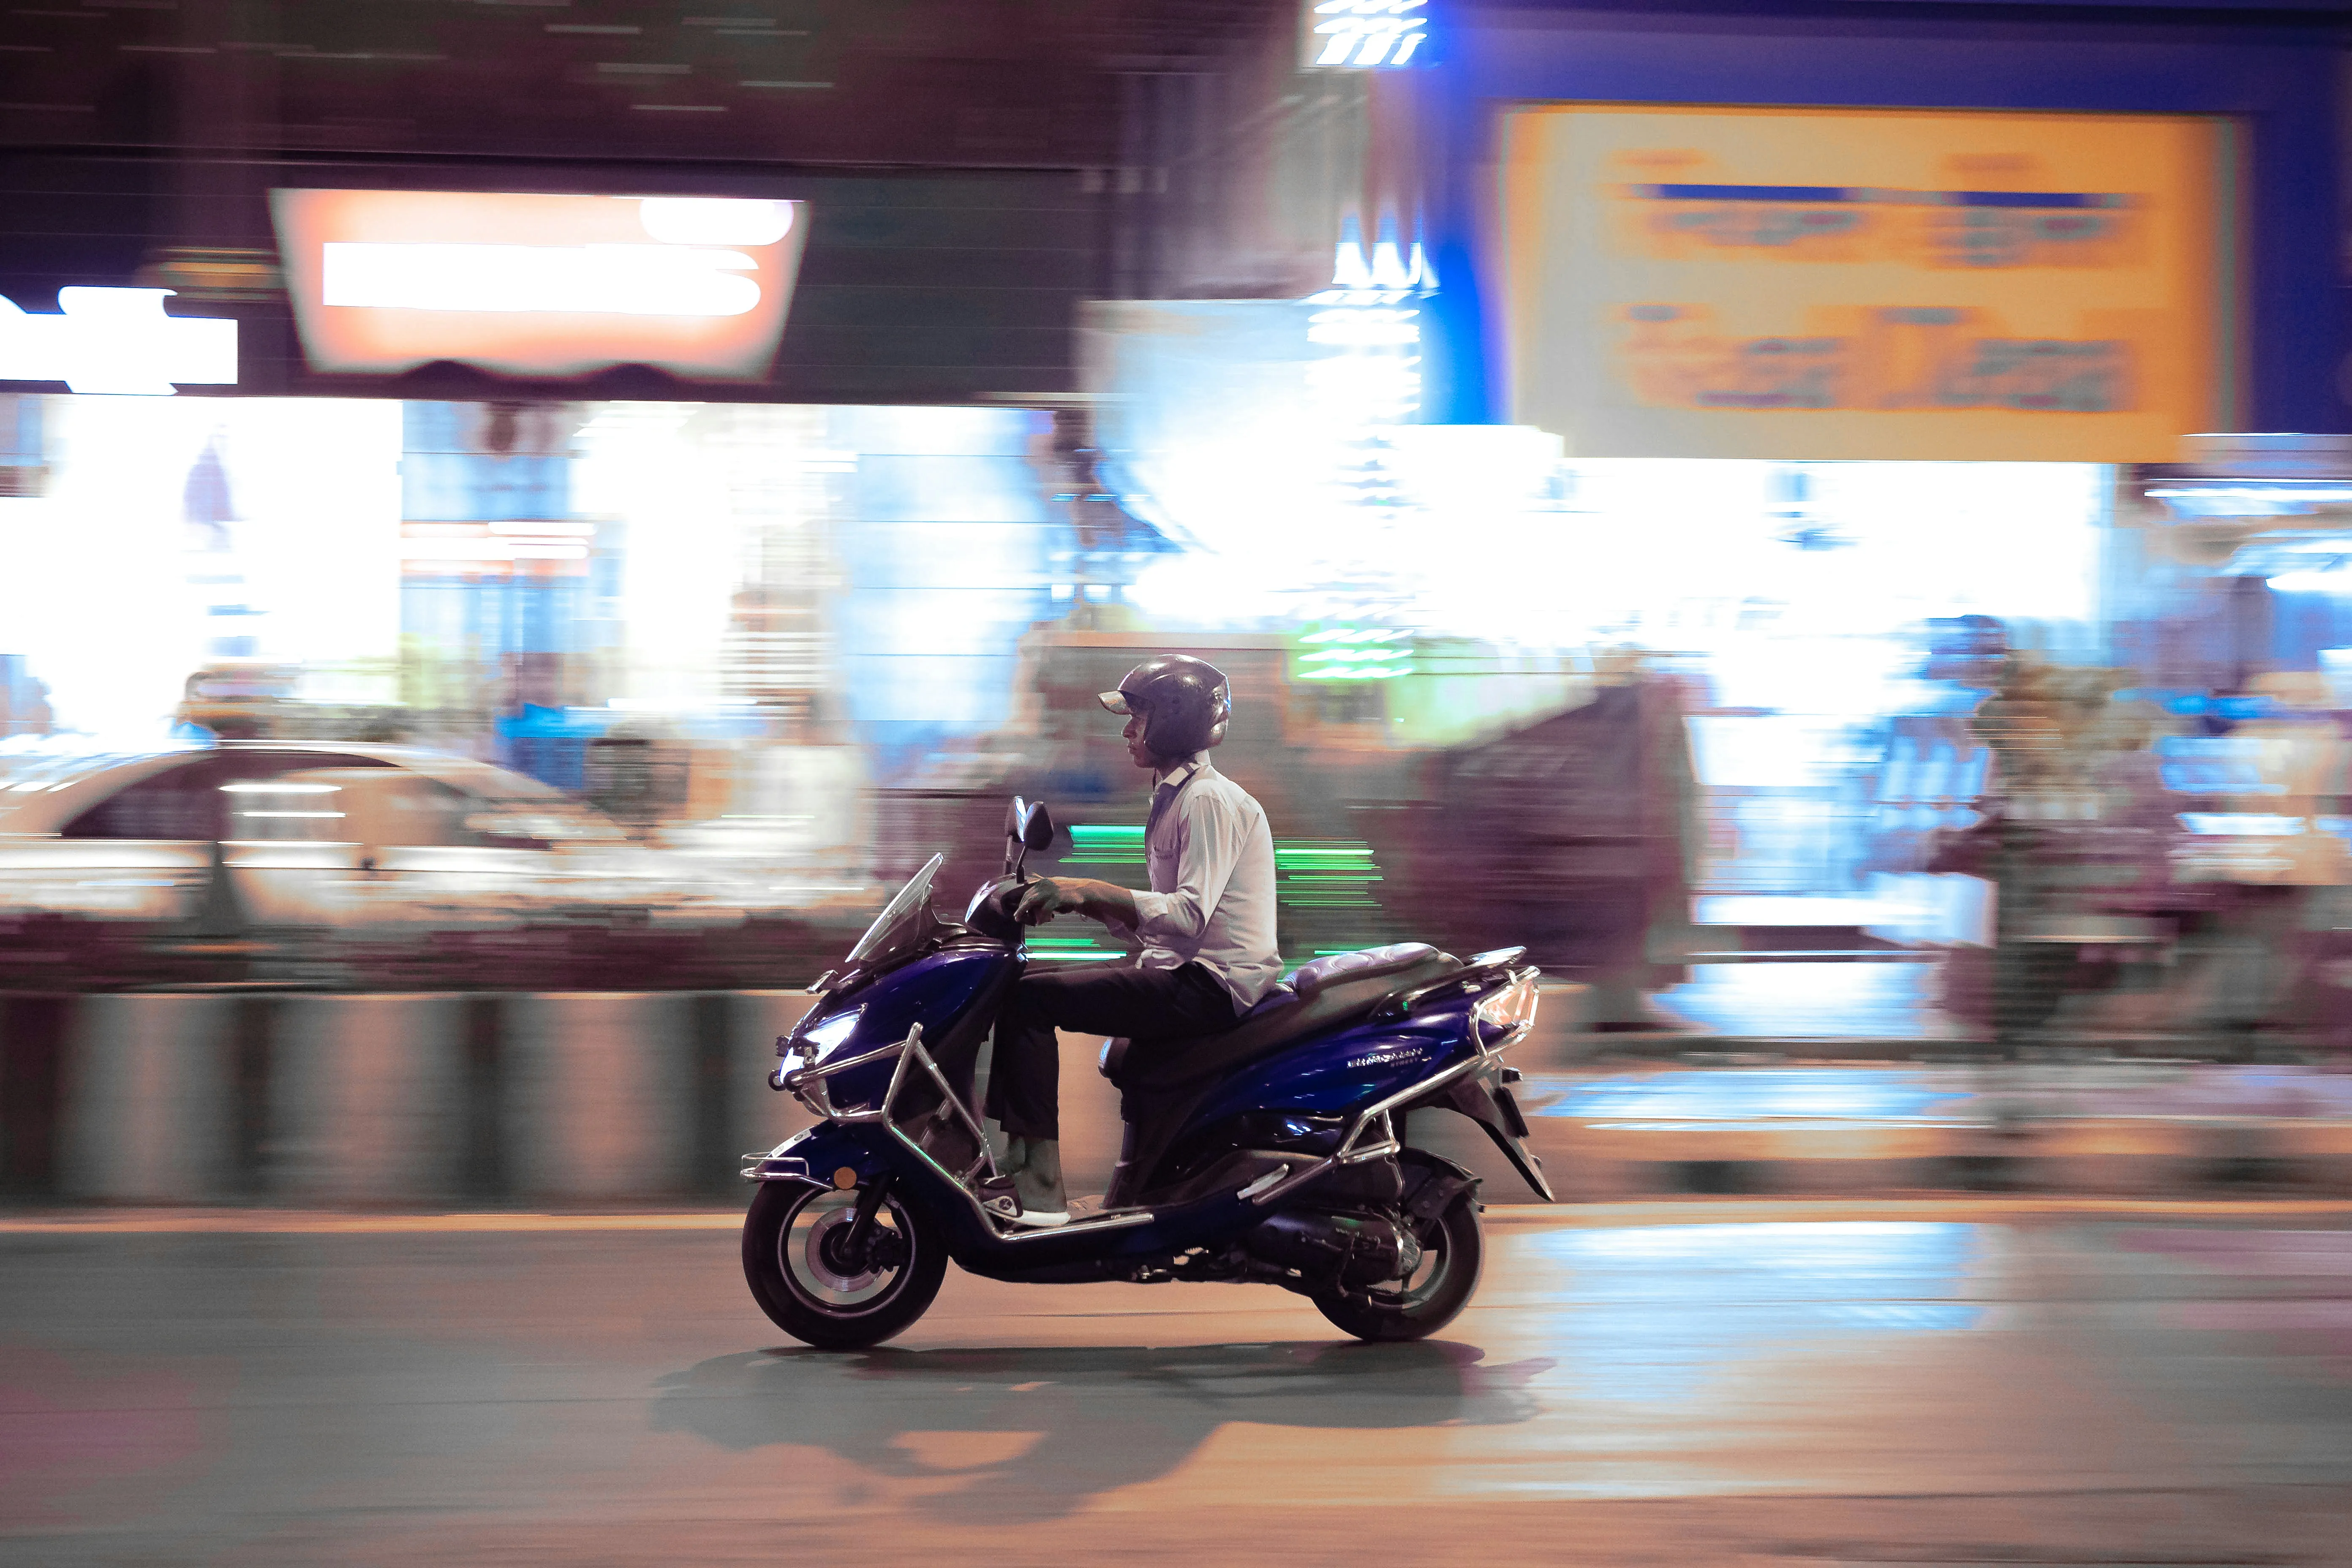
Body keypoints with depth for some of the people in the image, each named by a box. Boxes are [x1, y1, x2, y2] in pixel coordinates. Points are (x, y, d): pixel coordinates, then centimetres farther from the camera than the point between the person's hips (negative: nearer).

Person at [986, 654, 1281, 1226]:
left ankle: (1040, 1194, -21)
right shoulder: (1177, 796, 19)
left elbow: (1191, 913, -25)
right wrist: (1076, 899, 8)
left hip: (1212, 985, -11)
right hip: (1183, 969, 11)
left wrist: (1091, 890, -28)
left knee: (1028, 1000, -19)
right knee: (1030, 984, 12)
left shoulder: (1211, 801, -13)